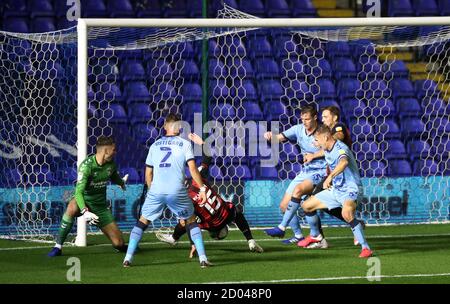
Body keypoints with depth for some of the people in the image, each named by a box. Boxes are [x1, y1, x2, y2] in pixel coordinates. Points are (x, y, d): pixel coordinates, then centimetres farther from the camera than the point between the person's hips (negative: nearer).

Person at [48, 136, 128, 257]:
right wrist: (85, 212, -47)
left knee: (119, 244, -6)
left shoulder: (111, 164, -3)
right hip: (84, 201, -5)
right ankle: (58, 246, -31)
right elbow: (78, 191, -33)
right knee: (71, 208, -43)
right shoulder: (86, 165, -24)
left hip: (101, 205, 5)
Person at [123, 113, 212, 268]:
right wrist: (202, 188, 1)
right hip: (177, 191, -2)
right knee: (191, 221, 15)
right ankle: (202, 258, 6)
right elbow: (192, 168, -4)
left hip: (156, 191, 2)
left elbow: (148, 174, 17)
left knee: (142, 222, 15)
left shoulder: (155, 145, 15)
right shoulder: (184, 144, 5)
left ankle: (128, 258, 5)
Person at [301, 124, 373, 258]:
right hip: (335, 190, 10)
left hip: (350, 189, -10)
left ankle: (365, 248, -36)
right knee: (307, 206, 15)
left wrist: (330, 177, -58)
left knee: (346, 213, -40)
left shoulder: (341, 149, -24)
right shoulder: (327, 151, 6)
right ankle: (314, 236, 41)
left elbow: (344, 162, -49)